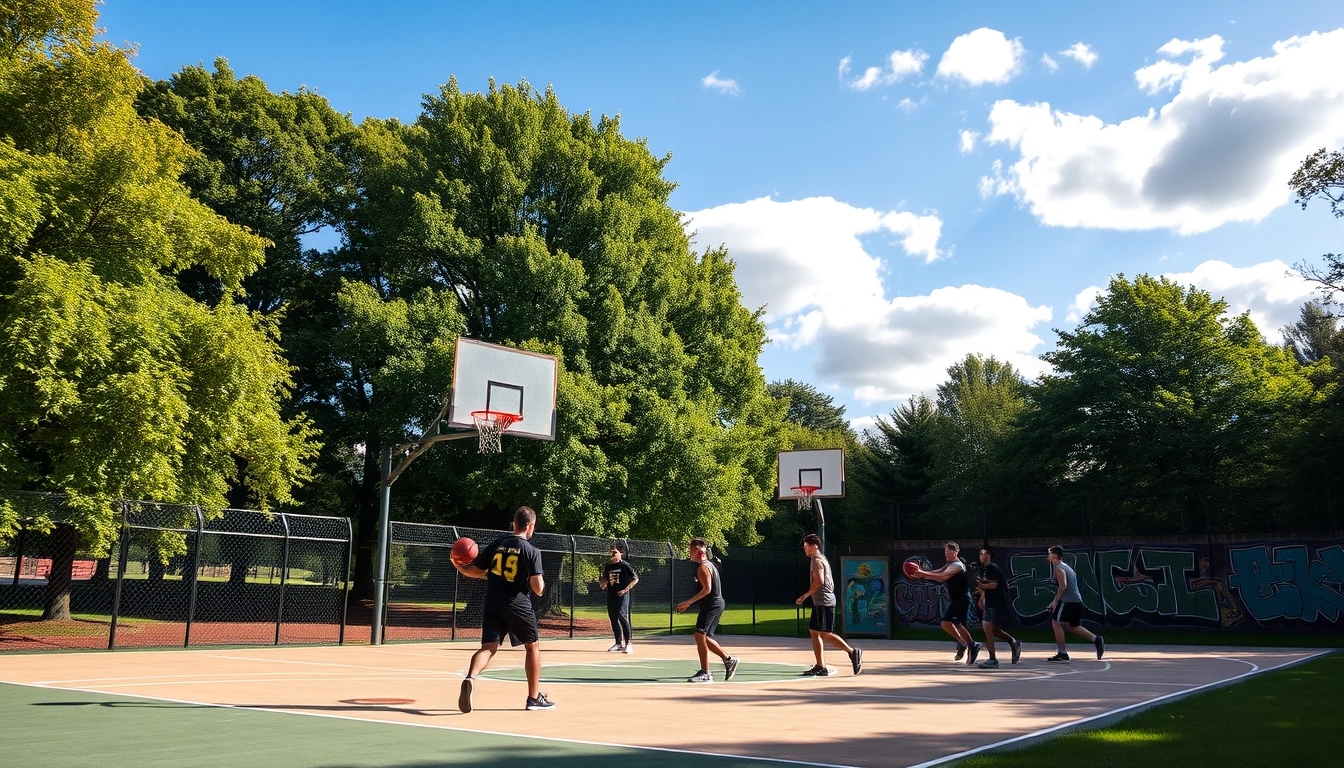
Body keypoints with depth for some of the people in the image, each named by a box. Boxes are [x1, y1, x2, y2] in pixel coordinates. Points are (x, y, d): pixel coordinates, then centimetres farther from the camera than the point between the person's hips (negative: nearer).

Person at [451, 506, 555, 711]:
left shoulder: (496, 544, 6)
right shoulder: (532, 551, -6)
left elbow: (473, 571, 10)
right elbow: (538, 588, -12)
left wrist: (459, 566, 29)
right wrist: (541, 584, 11)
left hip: (493, 605, 3)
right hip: (518, 605, -3)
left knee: (488, 648, 1)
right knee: (532, 646, 16)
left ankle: (470, 678, -30)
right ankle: (534, 697, 20)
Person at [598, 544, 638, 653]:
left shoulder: (624, 565, -3)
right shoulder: (607, 566, 13)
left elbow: (635, 578, -5)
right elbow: (603, 585, 18)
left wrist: (625, 589, -13)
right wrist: (602, 583, -6)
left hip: (622, 595, -6)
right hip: (611, 596, 6)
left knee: (622, 617, -17)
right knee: (613, 619, 9)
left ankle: (628, 643, -14)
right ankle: (619, 643, 20)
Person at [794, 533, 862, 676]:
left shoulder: (816, 560, -10)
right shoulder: (821, 558, 21)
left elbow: (819, 581, -22)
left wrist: (805, 595, -14)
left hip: (823, 602, -10)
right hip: (820, 602, 10)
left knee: (826, 634, -11)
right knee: (814, 631, 9)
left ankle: (852, 651, -10)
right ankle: (820, 667, 9)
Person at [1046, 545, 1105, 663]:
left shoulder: (1059, 568, -8)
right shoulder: (1066, 566, 22)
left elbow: (1063, 586, -20)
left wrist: (1055, 601, -17)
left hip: (1068, 601, -10)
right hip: (1077, 600, 10)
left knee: (1056, 623, -3)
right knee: (1073, 626, 20)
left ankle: (1062, 654, -4)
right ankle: (1095, 639, 4)